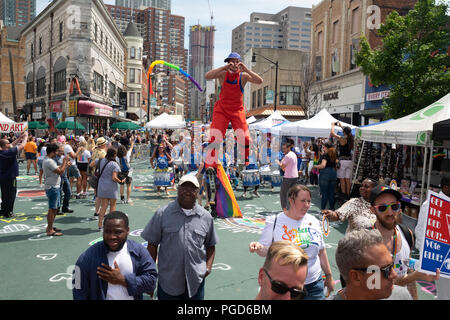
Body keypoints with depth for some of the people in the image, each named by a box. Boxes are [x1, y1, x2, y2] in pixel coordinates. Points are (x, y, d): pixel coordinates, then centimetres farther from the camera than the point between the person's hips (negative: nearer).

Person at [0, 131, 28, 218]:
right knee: (10, 196, 2)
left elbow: (13, 145, 16)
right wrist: (25, 137, -5)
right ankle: (8, 213, 9)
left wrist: (21, 137, 13)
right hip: (10, 178, -9)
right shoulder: (9, 152, -22)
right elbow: (22, 146, -20)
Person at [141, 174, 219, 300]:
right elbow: (152, 245, -1)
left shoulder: (206, 217, 2)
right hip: (168, 280, -2)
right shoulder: (163, 213, -5)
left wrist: (208, 267, -2)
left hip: (196, 281, 2)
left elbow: (210, 246, 11)